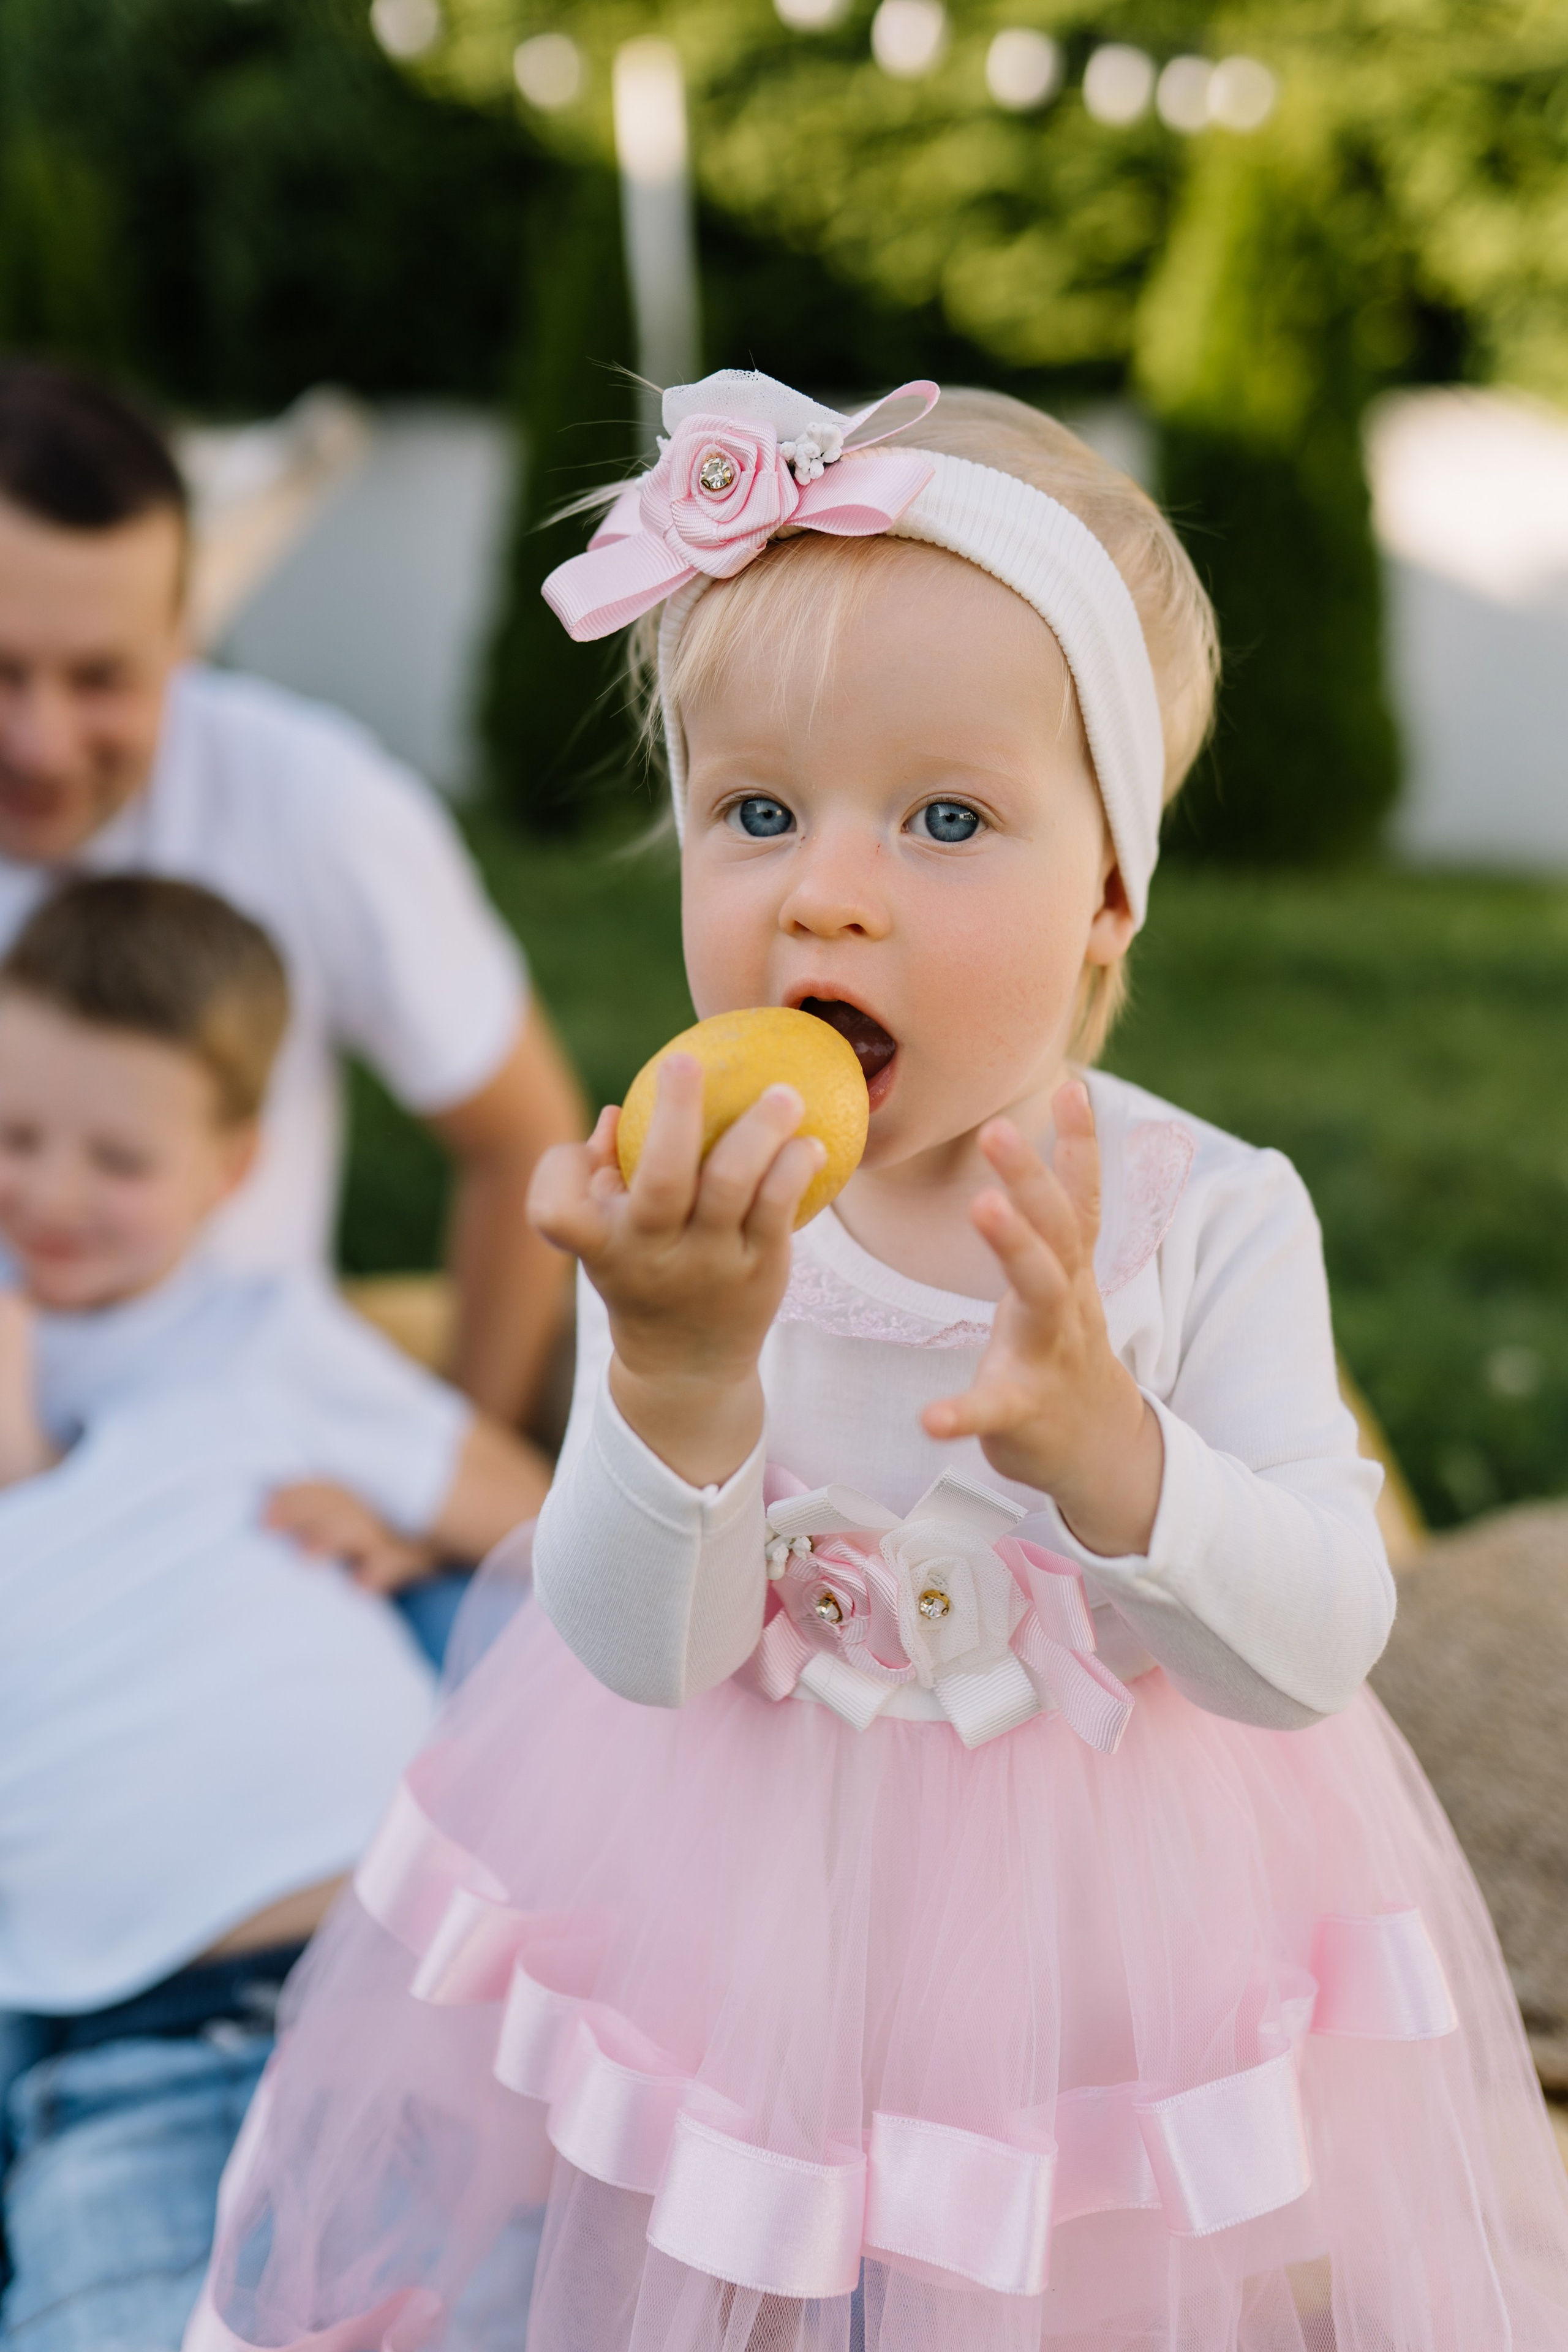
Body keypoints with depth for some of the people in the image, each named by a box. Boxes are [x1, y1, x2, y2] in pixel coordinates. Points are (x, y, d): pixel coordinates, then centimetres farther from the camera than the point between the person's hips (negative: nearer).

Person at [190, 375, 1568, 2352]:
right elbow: (647, 1655, -20)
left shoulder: (1210, 1215, -17)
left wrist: (1095, 1434, -41)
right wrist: (677, 1367, -39)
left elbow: (1315, 1647, -22)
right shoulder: (684, 1223, -16)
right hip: (743, 1921, 1)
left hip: (1114, 1930, 0)